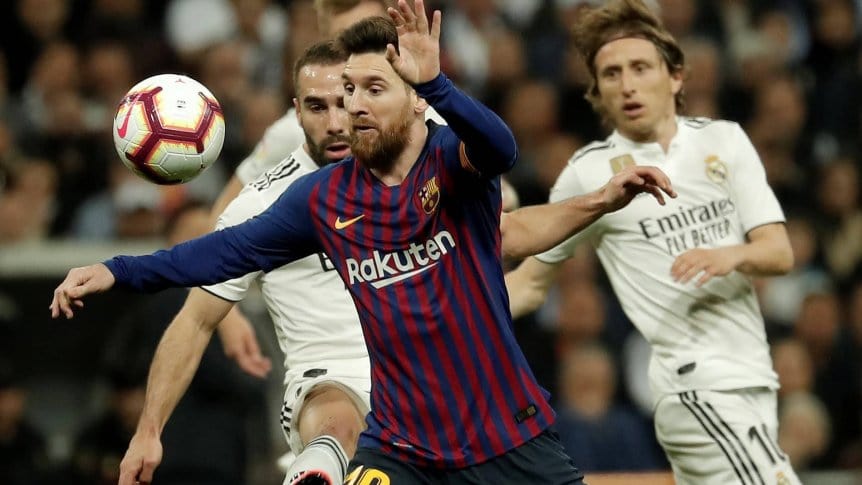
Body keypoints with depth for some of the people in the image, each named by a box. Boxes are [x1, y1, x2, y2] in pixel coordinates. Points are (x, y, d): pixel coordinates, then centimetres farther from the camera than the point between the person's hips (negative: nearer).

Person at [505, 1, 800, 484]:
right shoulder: (589, 172, 1)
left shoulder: (723, 140, 9)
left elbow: (780, 253, 3)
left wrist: (732, 256, -19)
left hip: (754, 382, 4)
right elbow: (532, 284, 9)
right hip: (698, 388, -4)